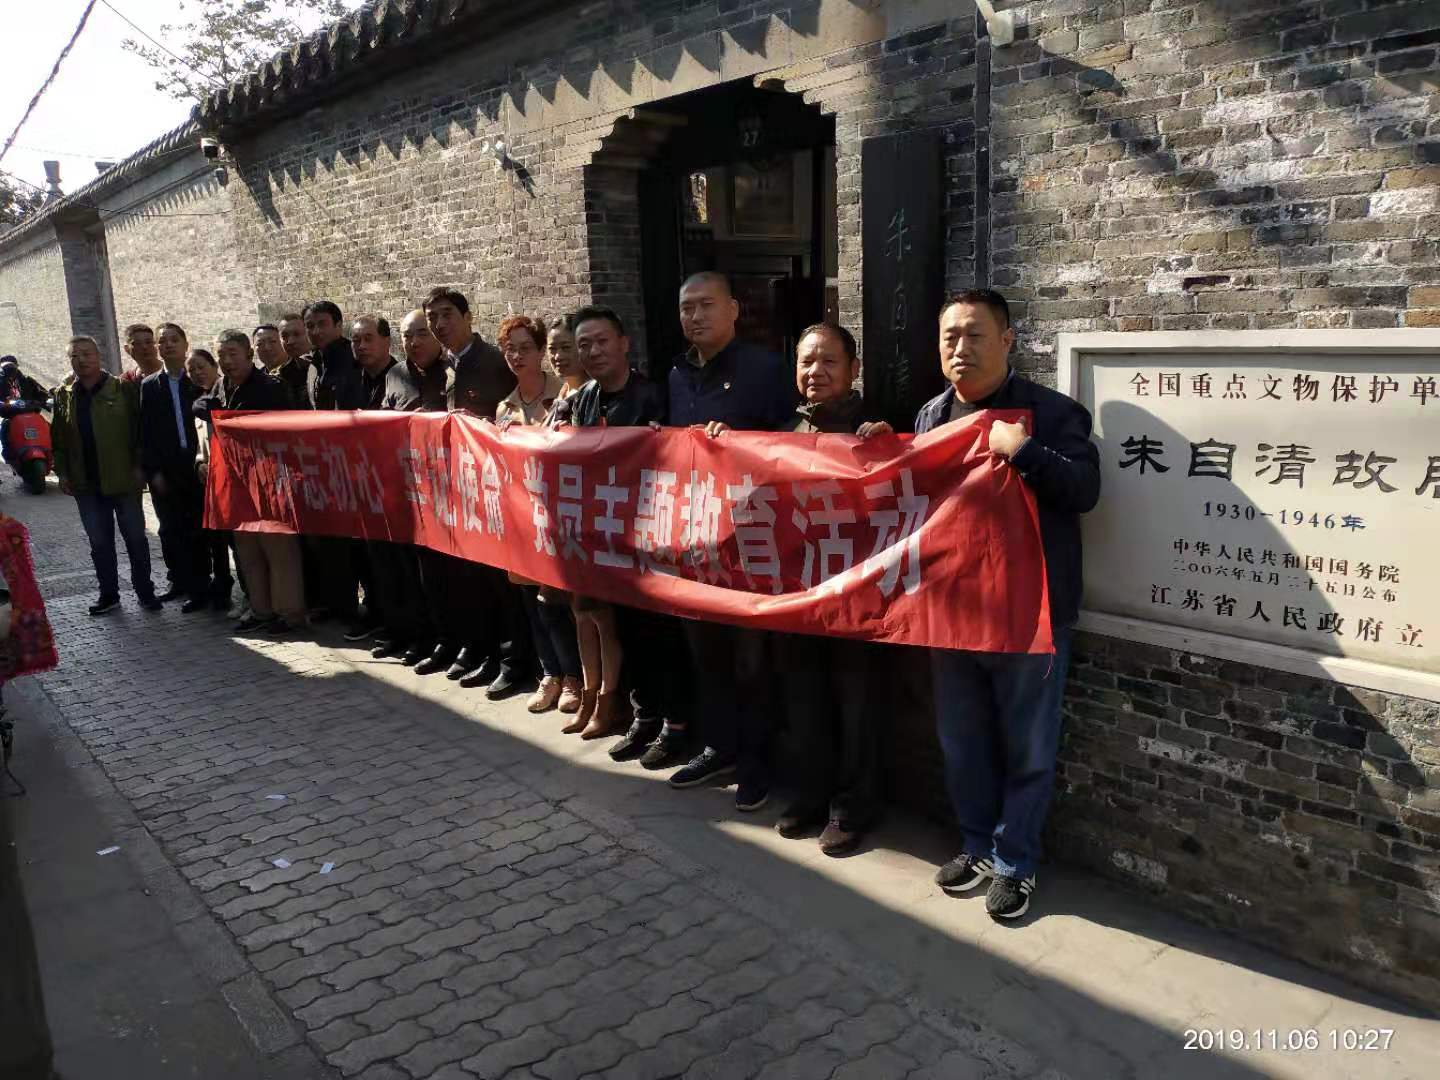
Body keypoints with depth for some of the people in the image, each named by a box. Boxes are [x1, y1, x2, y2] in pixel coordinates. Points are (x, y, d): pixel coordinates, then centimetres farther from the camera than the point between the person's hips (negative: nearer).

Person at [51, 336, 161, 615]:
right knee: (99, 542, 10)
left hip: (123, 480, -3)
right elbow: (58, 438, 12)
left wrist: (139, 467, -11)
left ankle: (145, 592, 15)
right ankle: (108, 595, 19)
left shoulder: (124, 389, -5)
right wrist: (62, 472, 5)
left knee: (135, 537, 5)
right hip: (86, 484, 4)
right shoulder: (63, 395, 7)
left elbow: (140, 430, -5)